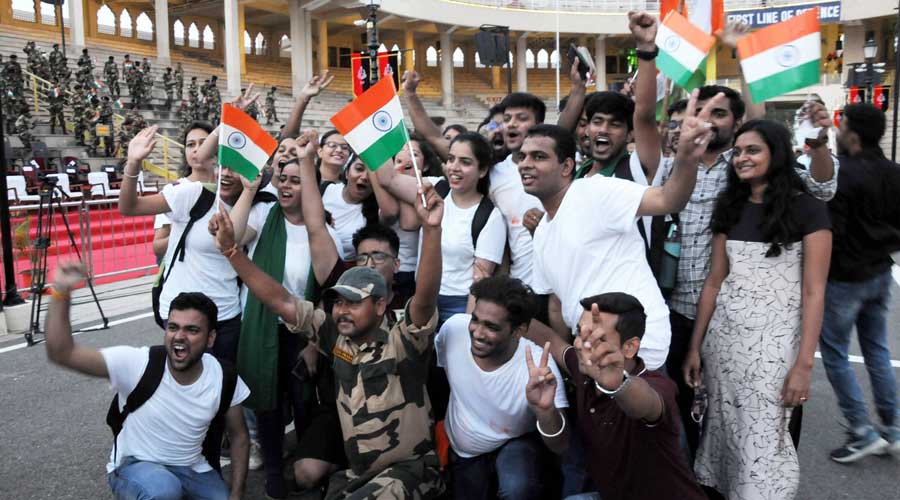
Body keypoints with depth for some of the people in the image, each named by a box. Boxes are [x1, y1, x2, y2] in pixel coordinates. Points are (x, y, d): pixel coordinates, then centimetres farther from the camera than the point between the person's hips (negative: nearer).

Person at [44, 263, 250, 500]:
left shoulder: (224, 377, -14)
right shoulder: (136, 363, -22)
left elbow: (238, 436, 0)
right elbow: (61, 353, -28)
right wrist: (61, 293, -38)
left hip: (192, 470, 4)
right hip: (135, 467, -4)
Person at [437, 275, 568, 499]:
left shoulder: (537, 364, -30)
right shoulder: (454, 327, -23)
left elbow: (559, 446, -30)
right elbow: (431, 366, 1)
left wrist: (545, 410, -51)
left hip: (513, 444, -3)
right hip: (462, 451, 4)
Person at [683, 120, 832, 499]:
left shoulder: (808, 209, -6)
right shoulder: (729, 207, 8)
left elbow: (814, 293, -8)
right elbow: (714, 281, 8)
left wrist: (804, 363, -14)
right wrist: (695, 346, 6)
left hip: (774, 338, -4)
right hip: (723, 333, 4)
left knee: (762, 443, 0)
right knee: (724, 432, 11)